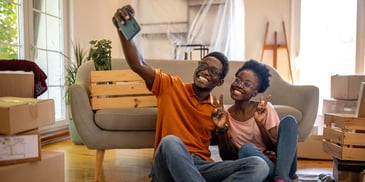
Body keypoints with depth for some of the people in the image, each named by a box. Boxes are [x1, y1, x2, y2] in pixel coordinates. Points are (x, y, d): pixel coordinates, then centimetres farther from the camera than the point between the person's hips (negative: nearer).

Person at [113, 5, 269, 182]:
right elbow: (138, 65, -9)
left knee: (258, 165, -21)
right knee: (171, 141, -39)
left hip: (202, 167, 4)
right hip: (168, 168, -3)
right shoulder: (171, 86, 6)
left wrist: (222, 129, -5)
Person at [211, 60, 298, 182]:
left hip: (281, 163, 2)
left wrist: (260, 124, -22)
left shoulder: (266, 108, -2)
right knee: (246, 148, -35)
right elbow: (227, 157, -6)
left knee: (289, 120, -20)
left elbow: (276, 148, -6)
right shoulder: (226, 115, 0)